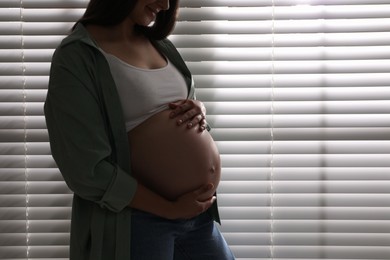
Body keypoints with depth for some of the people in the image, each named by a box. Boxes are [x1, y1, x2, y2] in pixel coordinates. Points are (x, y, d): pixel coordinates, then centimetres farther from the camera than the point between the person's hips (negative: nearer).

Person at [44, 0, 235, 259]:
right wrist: (170, 209, -14)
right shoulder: (77, 56, -13)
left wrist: (199, 109, -2)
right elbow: (89, 170, -18)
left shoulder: (158, 43, 9)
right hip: (137, 221, -7)